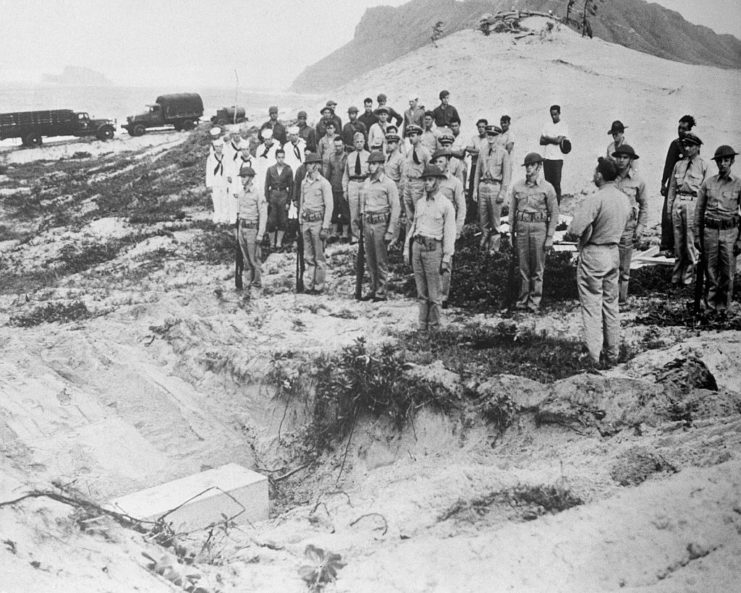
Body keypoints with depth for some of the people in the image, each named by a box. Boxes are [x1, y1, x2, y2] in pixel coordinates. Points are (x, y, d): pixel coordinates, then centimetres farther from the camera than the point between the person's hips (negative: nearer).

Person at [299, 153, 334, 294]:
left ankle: (319, 286, 6)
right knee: (307, 256, 8)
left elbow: (329, 206, -9)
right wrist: (301, 221, 12)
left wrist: (325, 227, -13)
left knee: (319, 257, -1)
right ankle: (308, 285, 13)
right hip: (306, 222, 6)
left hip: (317, 221, -6)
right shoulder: (304, 182, 12)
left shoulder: (324, 183, -7)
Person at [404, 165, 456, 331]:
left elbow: (450, 233, -5)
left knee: (434, 293, -2)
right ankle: (422, 325, 14)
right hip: (417, 247, 5)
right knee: (421, 292, 8)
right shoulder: (420, 203, 16)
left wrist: (447, 258, -10)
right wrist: (406, 249, 13)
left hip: (433, 248, -5)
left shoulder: (446, 205, -2)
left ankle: (434, 327, 7)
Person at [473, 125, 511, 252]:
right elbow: (477, 172, 14)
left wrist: (503, 192, -9)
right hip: (483, 186, 4)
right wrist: (475, 190, 6)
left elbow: (506, 174, -3)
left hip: (495, 186, -4)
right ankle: (483, 245, 18)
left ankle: (494, 248, 7)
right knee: (483, 219, 7)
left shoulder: (503, 153, 0)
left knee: (495, 221, -1)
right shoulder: (482, 153, 11)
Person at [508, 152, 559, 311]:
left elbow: (554, 214, 0)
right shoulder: (517, 186, 7)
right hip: (522, 228, 2)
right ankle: (523, 299, 16)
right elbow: (512, 211, 12)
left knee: (538, 268, 4)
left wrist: (550, 237, -5)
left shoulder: (547, 188, -1)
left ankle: (535, 301, 13)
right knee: (523, 267, 7)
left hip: (539, 228, -2)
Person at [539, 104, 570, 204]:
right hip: (546, 158, 5)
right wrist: (553, 140, -7)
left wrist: (547, 138, -1)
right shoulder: (547, 125, 13)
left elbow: (558, 140, -14)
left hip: (557, 159, -5)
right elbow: (541, 141, 7)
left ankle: (557, 206, -1)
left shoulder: (563, 125, -2)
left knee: (556, 183, -4)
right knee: (548, 182, 5)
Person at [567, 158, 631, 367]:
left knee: (591, 306, 1)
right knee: (611, 304, 16)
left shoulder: (595, 199, -22)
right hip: (614, 253, 7)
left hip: (593, 255, -7)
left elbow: (575, 229, -26)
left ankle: (594, 356, 3)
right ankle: (612, 355, 23)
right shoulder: (624, 199, 3)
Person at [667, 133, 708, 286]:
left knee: (690, 242, -2)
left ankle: (688, 277, 7)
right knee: (678, 242, 8)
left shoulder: (703, 166, 2)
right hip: (678, 202, 4)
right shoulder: (678, 165, 15)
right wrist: (669, 208, 10)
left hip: (693, 203, -4)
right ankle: (676, 276, 16)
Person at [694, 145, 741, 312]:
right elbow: (699, 210, 10)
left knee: (727, 273, 2)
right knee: (710, 271, 5)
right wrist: (696, 235, 6)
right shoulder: (707, 183, 6)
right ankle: (710, 304, 17)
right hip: (709, 230, 1)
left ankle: (724, 307, 14)